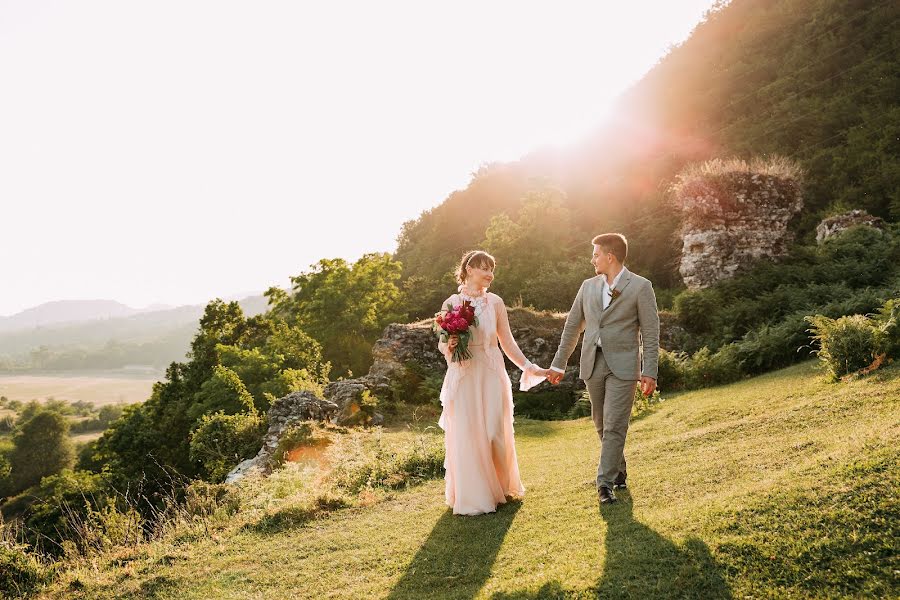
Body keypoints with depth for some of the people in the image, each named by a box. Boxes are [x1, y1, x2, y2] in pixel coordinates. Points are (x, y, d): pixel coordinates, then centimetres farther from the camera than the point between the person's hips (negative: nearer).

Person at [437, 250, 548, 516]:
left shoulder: (495, 302, 3)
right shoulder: (452, 303, 0)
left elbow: (507, 342, 6)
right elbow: (442, 344, 6)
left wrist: (529, 367, 0)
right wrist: (449, 346, -16)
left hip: (491, 376, 1)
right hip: (463, 377, -1)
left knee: (495, 433, 6)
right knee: (466, 436, 1)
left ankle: (499, 487, 29)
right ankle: (471, 495, 17)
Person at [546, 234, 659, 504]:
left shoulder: (640, 287, -3)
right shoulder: (588, 286, 11)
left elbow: (650, 333, -4)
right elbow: (572, 326, 15)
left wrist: (649, 372, -10)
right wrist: (559, 364, 15)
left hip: (622, 365, -5)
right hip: (592, 365, 5)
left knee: (614, 426, -8)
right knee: (601, 424, 13)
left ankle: (605, 482, -1)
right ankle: (619, 471, 31)